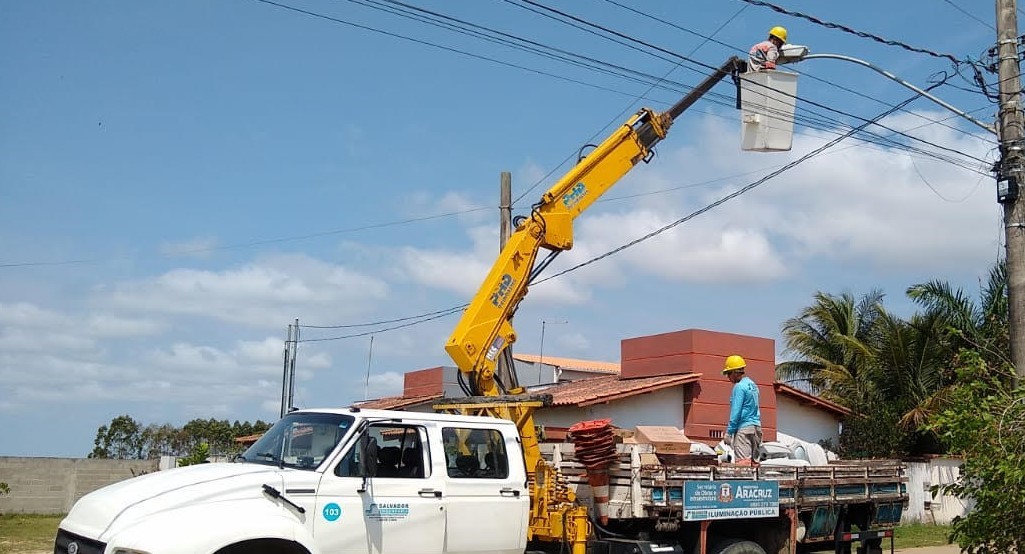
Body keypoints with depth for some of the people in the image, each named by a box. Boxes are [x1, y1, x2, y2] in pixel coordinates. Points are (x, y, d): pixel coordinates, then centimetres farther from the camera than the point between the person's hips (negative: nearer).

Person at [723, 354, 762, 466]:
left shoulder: (739, 387, -10)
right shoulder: (753, 385, 16)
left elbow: (736, 412, -14)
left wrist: (729, 432, -10)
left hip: (743, 428, -9)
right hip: (756, 427, 9)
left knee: (742, 463, -12)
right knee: (754, 461, 10)